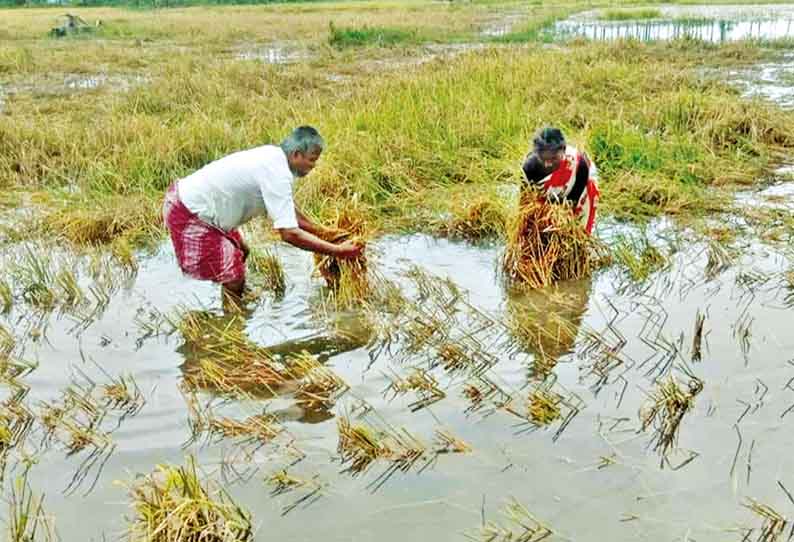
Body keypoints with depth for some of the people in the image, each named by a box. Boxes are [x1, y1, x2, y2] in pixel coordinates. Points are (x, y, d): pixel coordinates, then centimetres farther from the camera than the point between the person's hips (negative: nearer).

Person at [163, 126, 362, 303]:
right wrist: (337, 251, -24)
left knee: (240, 252, 25)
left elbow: (289, 210, 17)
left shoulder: (272, 155, 3)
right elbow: (290, 233, -30)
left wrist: (320, 230, 16)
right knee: (234, 278, -7)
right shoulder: (278, 174, -26)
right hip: (187, 215, -10)